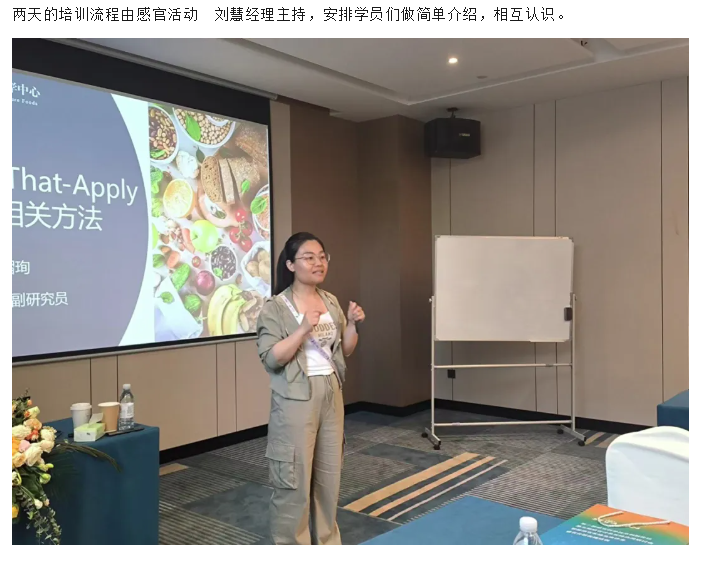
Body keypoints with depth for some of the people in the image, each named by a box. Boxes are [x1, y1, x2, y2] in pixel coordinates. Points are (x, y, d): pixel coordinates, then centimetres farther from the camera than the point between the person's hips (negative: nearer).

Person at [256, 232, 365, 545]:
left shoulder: (331, 302, 7)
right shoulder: (275, 307, -11)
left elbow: (344, 351, 12)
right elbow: (270, 359, -18)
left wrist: (352, 324, -5)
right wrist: (303, 329, -26)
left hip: (331, 395, 6)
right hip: (296, 399, -6)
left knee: (329, 474, 15)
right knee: (295, 478, 1)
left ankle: (326, 542, 32)